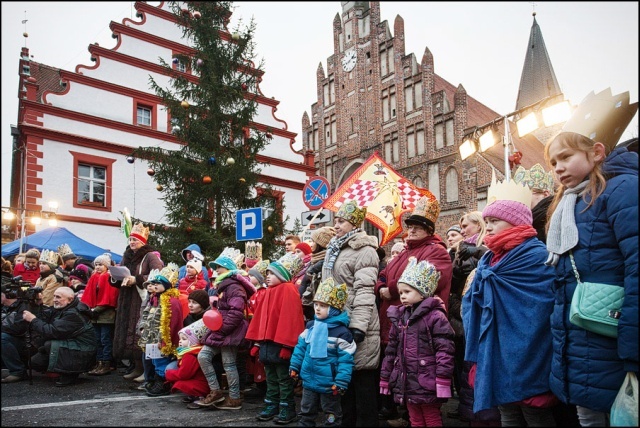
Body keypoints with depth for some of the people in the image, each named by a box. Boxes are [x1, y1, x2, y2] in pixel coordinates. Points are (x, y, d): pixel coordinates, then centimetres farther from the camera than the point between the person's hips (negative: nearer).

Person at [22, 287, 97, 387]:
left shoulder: (74, 314, -23)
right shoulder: (61, 309, 9)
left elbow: (52, 332, -27)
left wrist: (33, 319, -18)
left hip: (82, 354, -10)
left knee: (49, 345, -29)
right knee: (35, 361, 3)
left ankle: (69, 375, -12)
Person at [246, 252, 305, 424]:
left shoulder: (288, 290, -12)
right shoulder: (269, 291, 14)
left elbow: (290, 318, -19)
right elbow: (260, 317, 16)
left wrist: (285, 344, -21)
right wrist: (257, 341, 13)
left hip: (280, 344, -8)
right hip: (267, 342, 8)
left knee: (284, 379, 2)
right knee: (271, 378, 16)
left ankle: (287, 410, 11)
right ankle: (271, 406, 25)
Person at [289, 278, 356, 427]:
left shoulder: (341, 332, -17)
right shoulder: (311, 326, 2)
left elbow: (346, 359, -17)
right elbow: (301, 346, 12)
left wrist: (341, 382, -20)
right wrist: (294, 366, 11)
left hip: (328, 384, -6)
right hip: (309, 380, 6)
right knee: (306, 413, 21)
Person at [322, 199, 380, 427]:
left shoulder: (364, 251, -11)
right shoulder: (334, 249, 16)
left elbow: (364, 291, -18)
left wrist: (358, 325, -24)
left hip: (355, 325, -9)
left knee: (361, 378, 0)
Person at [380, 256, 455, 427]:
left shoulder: (435, 316, -11)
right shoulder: (399, 317, 10)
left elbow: (445, 350, -17)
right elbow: (391, 350, 15)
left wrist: (443, 380, -22)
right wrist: (385, 377, 15)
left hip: (427, 383, -6)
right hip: (407, 382, 6)